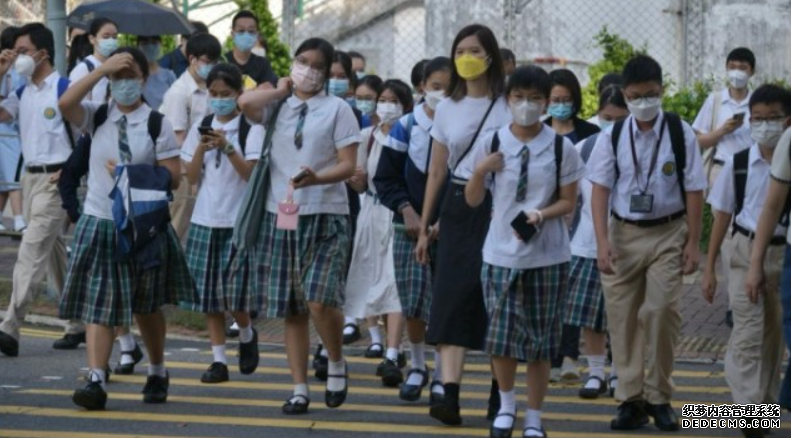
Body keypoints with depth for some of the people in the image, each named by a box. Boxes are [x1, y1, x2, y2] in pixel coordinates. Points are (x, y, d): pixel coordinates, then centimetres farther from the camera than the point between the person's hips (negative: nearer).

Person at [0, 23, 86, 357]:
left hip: (54, 179, -8)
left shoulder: (64, 89, -10)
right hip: (30, 176, 8)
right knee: (54, 254, 12)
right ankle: (79, 325, 21)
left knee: (32, 252, -13)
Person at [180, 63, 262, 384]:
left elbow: (253, 174, -10)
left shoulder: (251, 129, -3)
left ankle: (246, 335, 24)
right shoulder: (201, 128, 9)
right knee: (208, 291, 3)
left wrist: (228, 148, -21)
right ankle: (218, 359, 9)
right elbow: (191, 177, 6)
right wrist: (200, 150, -11)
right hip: (206, 218, 4)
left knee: (235, 291, -7)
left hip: (239, 219, -4)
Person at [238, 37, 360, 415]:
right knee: (291, 309, 5)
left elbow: (348, 166, -5)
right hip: (280, 216, 4)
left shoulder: (337, 109, 3)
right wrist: (282, 90, 2)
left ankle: (336, 363, 8)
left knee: (319, 300, -18)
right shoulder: (277, 107, 11)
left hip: (324, 216, -4)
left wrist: (317, 178, -23)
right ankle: (299, 389, 11)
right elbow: (245, 103, -12)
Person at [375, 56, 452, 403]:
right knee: (412, 303, 2)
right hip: (410, 227, 1)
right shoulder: (406, 127, 2)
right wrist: (407, 211, -7)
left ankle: (440, 376, 8)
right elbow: (385, 177, 5)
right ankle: (416, 367, 23)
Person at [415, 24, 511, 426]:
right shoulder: (447, 109, 9)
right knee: (453, 300, -9)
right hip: (457, 210, 3)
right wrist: (424, 227, 12)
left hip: (498, 208, -3)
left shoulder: (508, 108, -2)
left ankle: (500, 393, 14)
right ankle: (450, 394, -17)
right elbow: (436, 171, 13)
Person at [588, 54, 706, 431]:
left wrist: (692, 243, -3)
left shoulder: (680, 133, -6)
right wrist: (602, 240, -12)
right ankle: (630, 398, 12)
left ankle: (659, 397, 3)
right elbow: (600, 189, -2)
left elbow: (694, 191, -2)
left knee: (661, 311, -12)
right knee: (622, 316, 3)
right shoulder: (613, 137, -1)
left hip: (668, 234, -2)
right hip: (624, 233, 2)